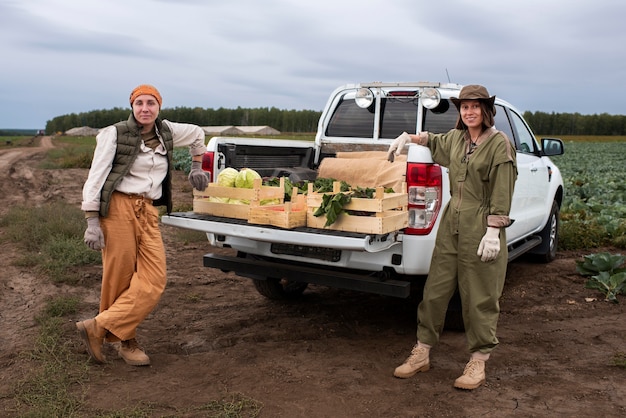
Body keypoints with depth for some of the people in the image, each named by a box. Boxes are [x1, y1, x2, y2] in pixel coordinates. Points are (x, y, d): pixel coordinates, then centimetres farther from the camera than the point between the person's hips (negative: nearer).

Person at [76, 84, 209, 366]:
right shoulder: (114, 134, 0)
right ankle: (124, 340, 12)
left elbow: (197, 134, 33)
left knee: (153, 282, -10)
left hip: (148, 213, 4)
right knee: (119, 279, -3)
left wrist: (196, 166, 32)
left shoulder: (167, 132, 12)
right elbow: (95, 177, -4)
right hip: (118, 208, -4)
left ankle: (99, 328, -1)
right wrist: (92, 221, -11)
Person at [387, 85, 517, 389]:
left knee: (479, 297, 3)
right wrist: (409, 138, 23)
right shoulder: (456, 139, 11)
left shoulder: (499, 144, -7)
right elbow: (434, 142, 36)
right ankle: (422, 353, 19)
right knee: (435, 290, 7)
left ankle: (478, 362, 18)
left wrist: (493, 231, -17)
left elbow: (502, 194, -11)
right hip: (451, 224, 6)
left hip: (481, 228, -6)